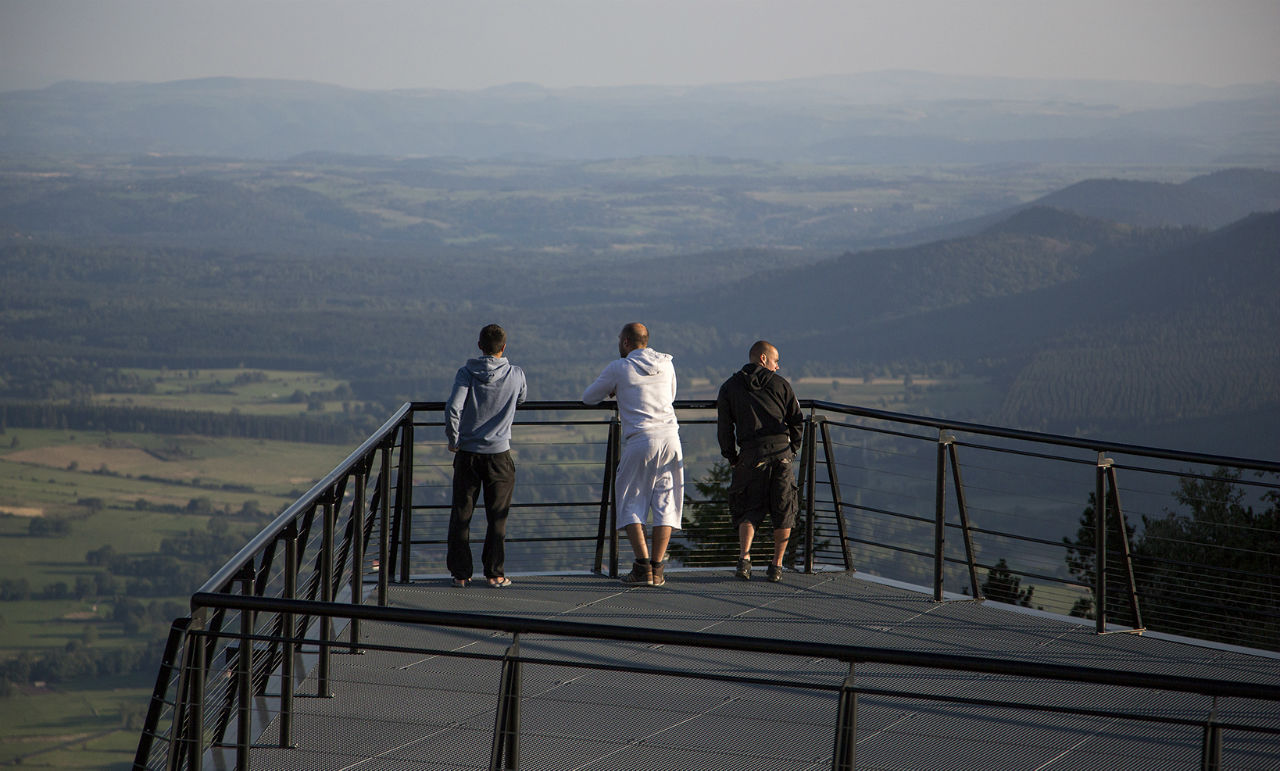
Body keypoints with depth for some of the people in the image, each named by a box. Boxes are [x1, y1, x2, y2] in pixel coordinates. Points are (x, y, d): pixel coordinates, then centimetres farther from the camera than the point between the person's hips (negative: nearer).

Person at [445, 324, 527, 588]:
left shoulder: (467, 373, -5)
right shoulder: (516, 375, -2)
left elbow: (453, 408, -15)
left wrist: (453, 440, -1)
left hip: (467, 454, 0)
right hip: (499, 454, 0)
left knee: (461, 515, 8)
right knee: (497, 516, 7)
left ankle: (460, 573, 7)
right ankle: (494, 573, 7)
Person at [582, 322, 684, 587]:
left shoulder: (619, 368, -1)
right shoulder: (666, 364, 11)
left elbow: (589, 397, 12)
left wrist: (613, 391, 34)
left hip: (639, 441, -3)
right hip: (670, 436, 3)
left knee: (630, 504, 7)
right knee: (665, 503, 8)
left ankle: (642, 567, -5)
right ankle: (657, 569, 3)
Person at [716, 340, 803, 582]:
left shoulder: (730, 387, 10)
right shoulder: (780, 384, 9)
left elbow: (724, 426, 5)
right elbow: (797, 420, 8)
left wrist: (731, 458, 13)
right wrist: (793, 450, 18)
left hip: (751, 453, 0)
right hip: (781, 450, 0)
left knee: (749, 510, 8)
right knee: (783, 511, 10)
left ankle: (744, 557, -14)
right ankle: (777, 566, 8)